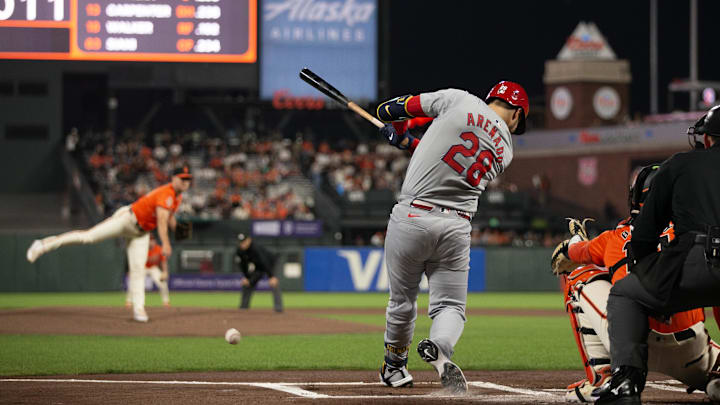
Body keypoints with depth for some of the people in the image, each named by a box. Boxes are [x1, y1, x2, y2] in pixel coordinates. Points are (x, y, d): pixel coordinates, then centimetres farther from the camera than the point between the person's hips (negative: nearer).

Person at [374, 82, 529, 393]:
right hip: (456, 227, 1)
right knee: (451, 305, 5)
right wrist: (408, 143, 29)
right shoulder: (505, 150, 12)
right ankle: (439, 349, -25)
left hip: (411, 217, -1)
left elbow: (388, 110, 9)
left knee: (402, 300, 15)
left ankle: (394, 366, 29)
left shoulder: (461, 101, 2)